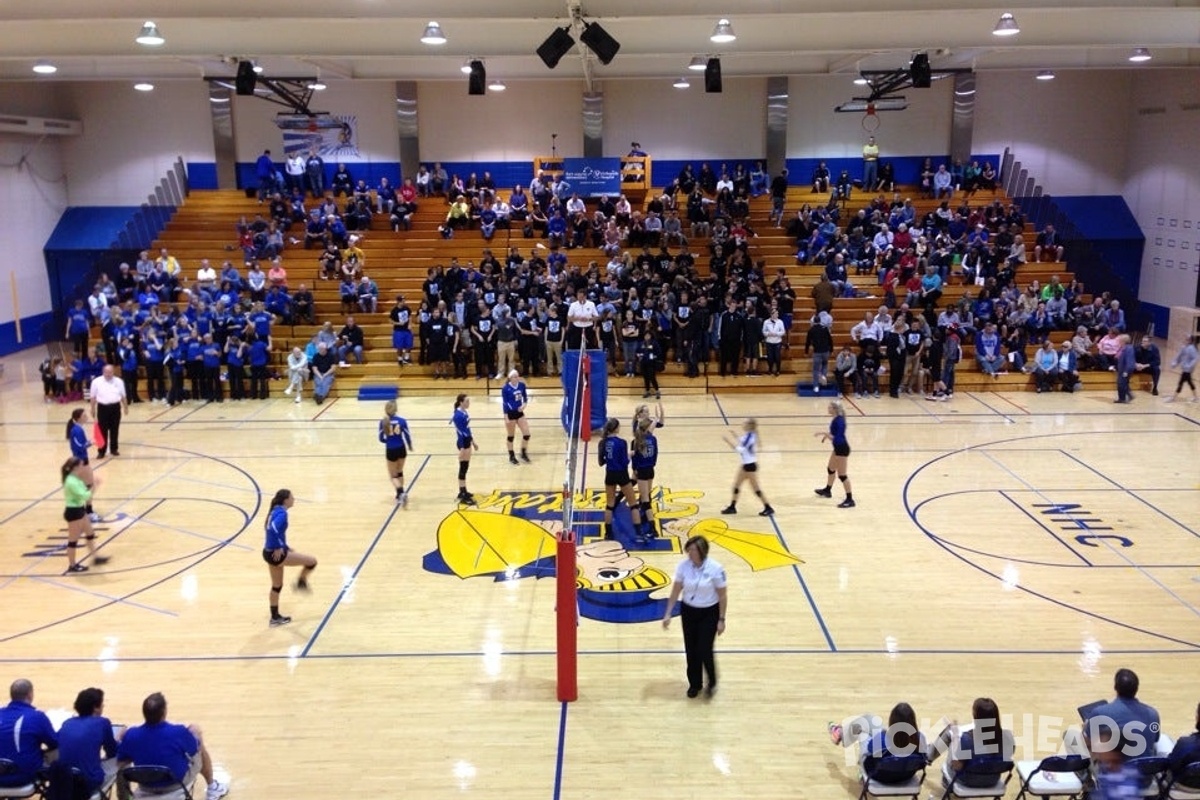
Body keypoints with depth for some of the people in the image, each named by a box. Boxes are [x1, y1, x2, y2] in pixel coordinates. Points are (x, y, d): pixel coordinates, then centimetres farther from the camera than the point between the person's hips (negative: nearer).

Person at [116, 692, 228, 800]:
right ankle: (212, 788, 35)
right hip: (177, 782, -3)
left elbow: (120, 764, -8)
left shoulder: (131, 735, -24)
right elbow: (196, 749, -9)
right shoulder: (178, 732, -31)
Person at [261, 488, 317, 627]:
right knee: (312, 561, 0)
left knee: (277, 586, 22)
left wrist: (285, 547, 18)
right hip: (276, 554, -10)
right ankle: (301, 583, 18)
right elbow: (274, 529, -35)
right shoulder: (282, 513, -18)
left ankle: (275, 617, 31)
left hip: (269, 553, 10)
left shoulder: (276, 510, 11)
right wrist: (278, 548, -24)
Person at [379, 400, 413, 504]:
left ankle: (401, 493, -14)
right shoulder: (402, 421, -9)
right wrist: (410, 446, 16)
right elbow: (407, 436, -5)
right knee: (400, 472, 23)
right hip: (401, 449, 2)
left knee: (393, 475, 10)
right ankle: (400, 495, 29)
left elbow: (381, 439, -4)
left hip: (391, 451, -1)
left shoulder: (383, 422, -9)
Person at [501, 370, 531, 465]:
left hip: (520, 412, 5)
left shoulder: (522, 385, -2)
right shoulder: (505, 388, -16)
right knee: (511, 436, 7)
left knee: (527, 434, 3)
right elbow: (504, 403, -13)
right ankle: (511, 456, 22)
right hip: (510, 414, -5)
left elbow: (525, 397, 10)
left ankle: (523, 453, 23)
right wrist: (506, 418, -15)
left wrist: (524, 404, -11)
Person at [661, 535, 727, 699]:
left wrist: (721, 619, -9)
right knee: (691, 650, 9)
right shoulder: (683, 566, -13)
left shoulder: (715, 568, -20)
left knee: (704, 650, -5)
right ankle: (694, 684, 31)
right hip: (688, 611, 3)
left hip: (709, 613, -3)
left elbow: (722, 595, -11)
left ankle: (712, 682, 24)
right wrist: (668, 614, -5)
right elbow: (676, 591, -3)